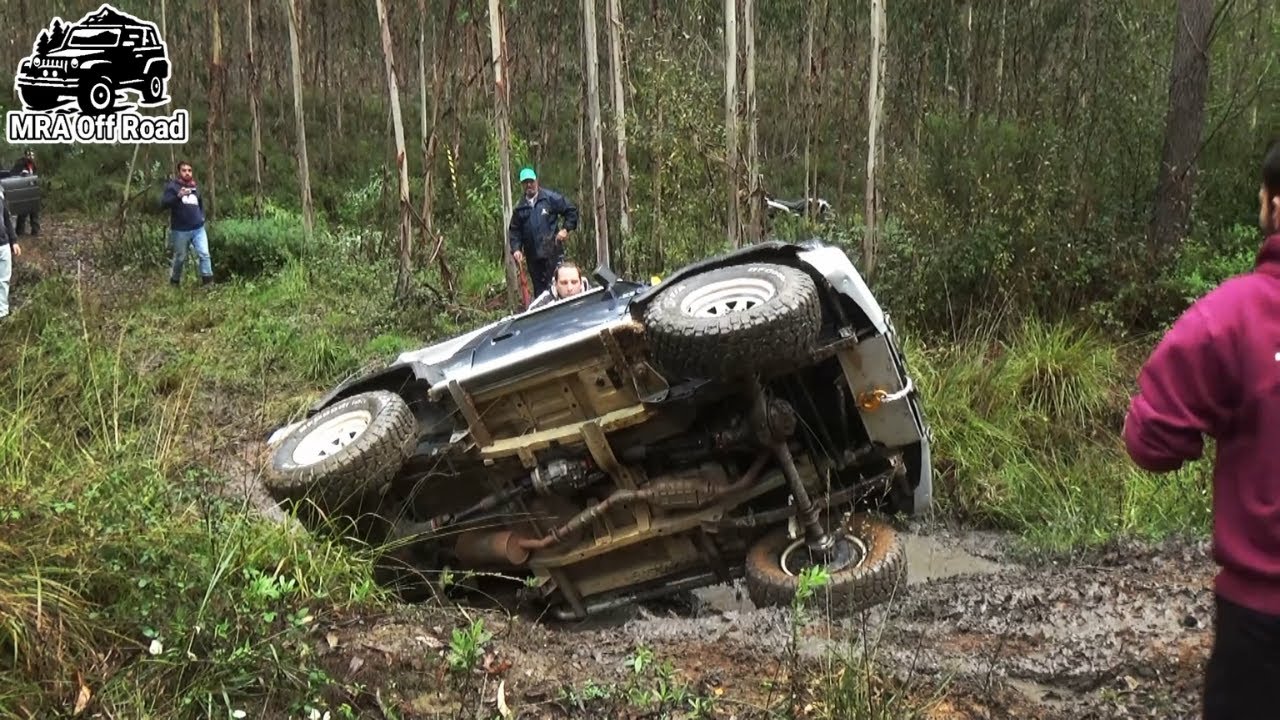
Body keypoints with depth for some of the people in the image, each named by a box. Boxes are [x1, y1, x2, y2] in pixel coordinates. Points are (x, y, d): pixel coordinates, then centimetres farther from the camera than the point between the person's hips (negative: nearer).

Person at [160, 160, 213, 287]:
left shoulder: (195, 187, 14)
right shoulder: (172, 186, -3)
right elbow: (163, 203, -17)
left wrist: (202, 217, 16)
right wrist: (178, 196, -32)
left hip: (198, 229, 4)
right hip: (180, 230, -4)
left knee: (204, 254, -10)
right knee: (180, 258, 8)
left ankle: (208, 280, -9)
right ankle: (174, 281, 27)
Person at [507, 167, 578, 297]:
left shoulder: (551, 197, -1)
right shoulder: (520, 207, 10)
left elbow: (571, 211, 3)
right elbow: (514, 230, 13)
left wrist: (566, 229, -6)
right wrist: (516, 249, -1)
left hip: (553, 251, -4)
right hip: (533, 256, 4)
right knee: (538, 288, 9)